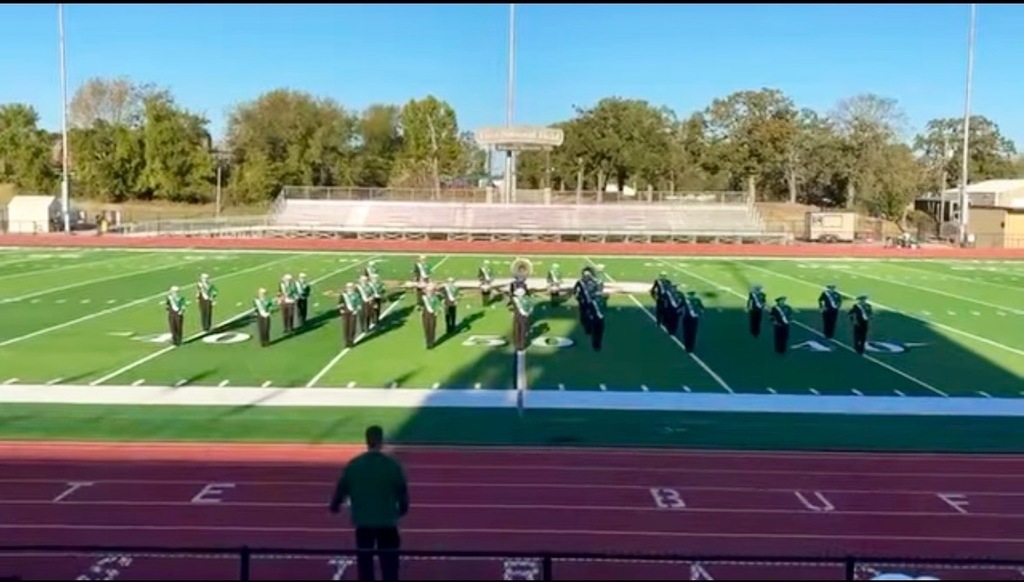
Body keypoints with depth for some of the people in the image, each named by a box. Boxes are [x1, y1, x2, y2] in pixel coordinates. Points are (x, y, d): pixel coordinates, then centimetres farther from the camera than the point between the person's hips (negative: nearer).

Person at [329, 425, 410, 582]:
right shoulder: (393, 464, -10)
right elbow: (402, 490, -1)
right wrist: (402, 509, 19)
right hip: (387, 522, -2)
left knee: (365, 561, 15)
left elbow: (341, 488, 5)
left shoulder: (353, 465, -5)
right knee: (389, 563, 5)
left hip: (363, 522, 2)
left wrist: (335, 506, 26)